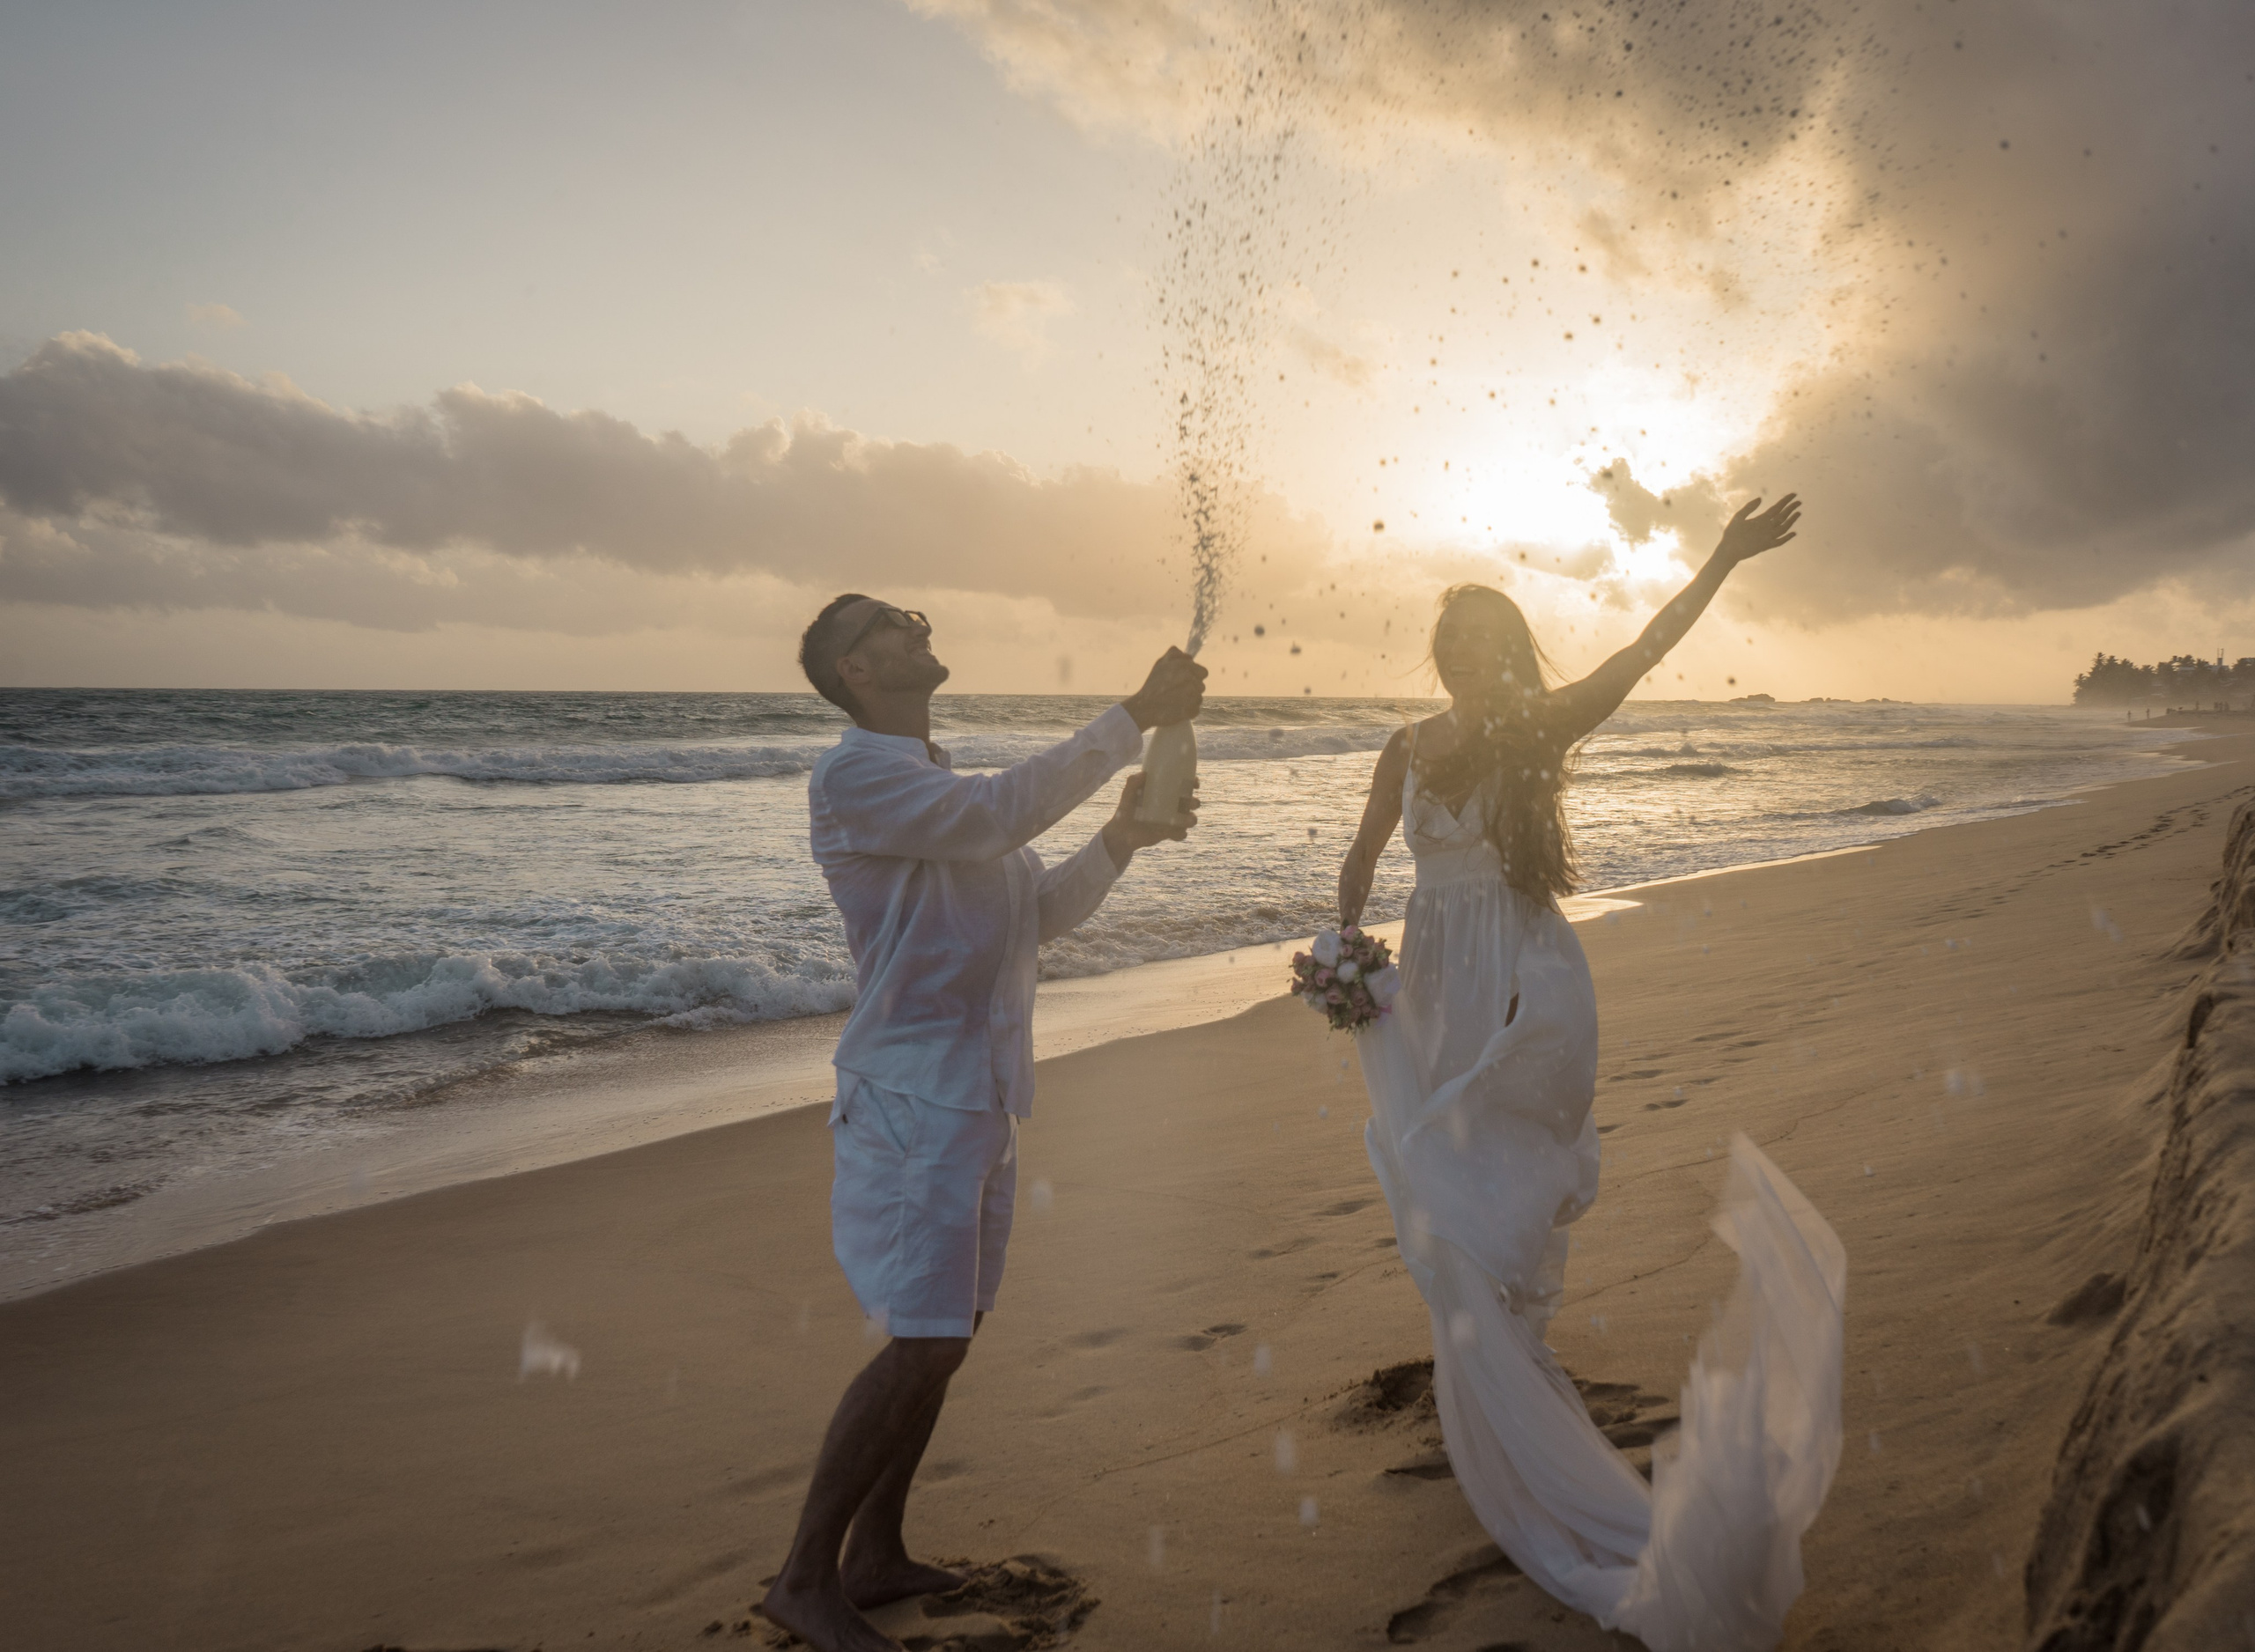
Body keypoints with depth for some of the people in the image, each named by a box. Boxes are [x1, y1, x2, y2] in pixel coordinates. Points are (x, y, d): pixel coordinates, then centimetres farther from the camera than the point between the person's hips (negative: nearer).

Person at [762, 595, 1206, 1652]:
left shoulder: (944, 789, 17)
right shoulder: (851, 776, -12)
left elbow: (1040, 914, 16)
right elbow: (1002, 815, -26)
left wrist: (1121, 838, -1)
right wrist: (1137, 715, -23)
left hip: (976, 1098, 9)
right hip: (910, 1098, -9)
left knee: (945, 1331, 13)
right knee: (925, 1344, -11)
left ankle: (874, 1553, 25)